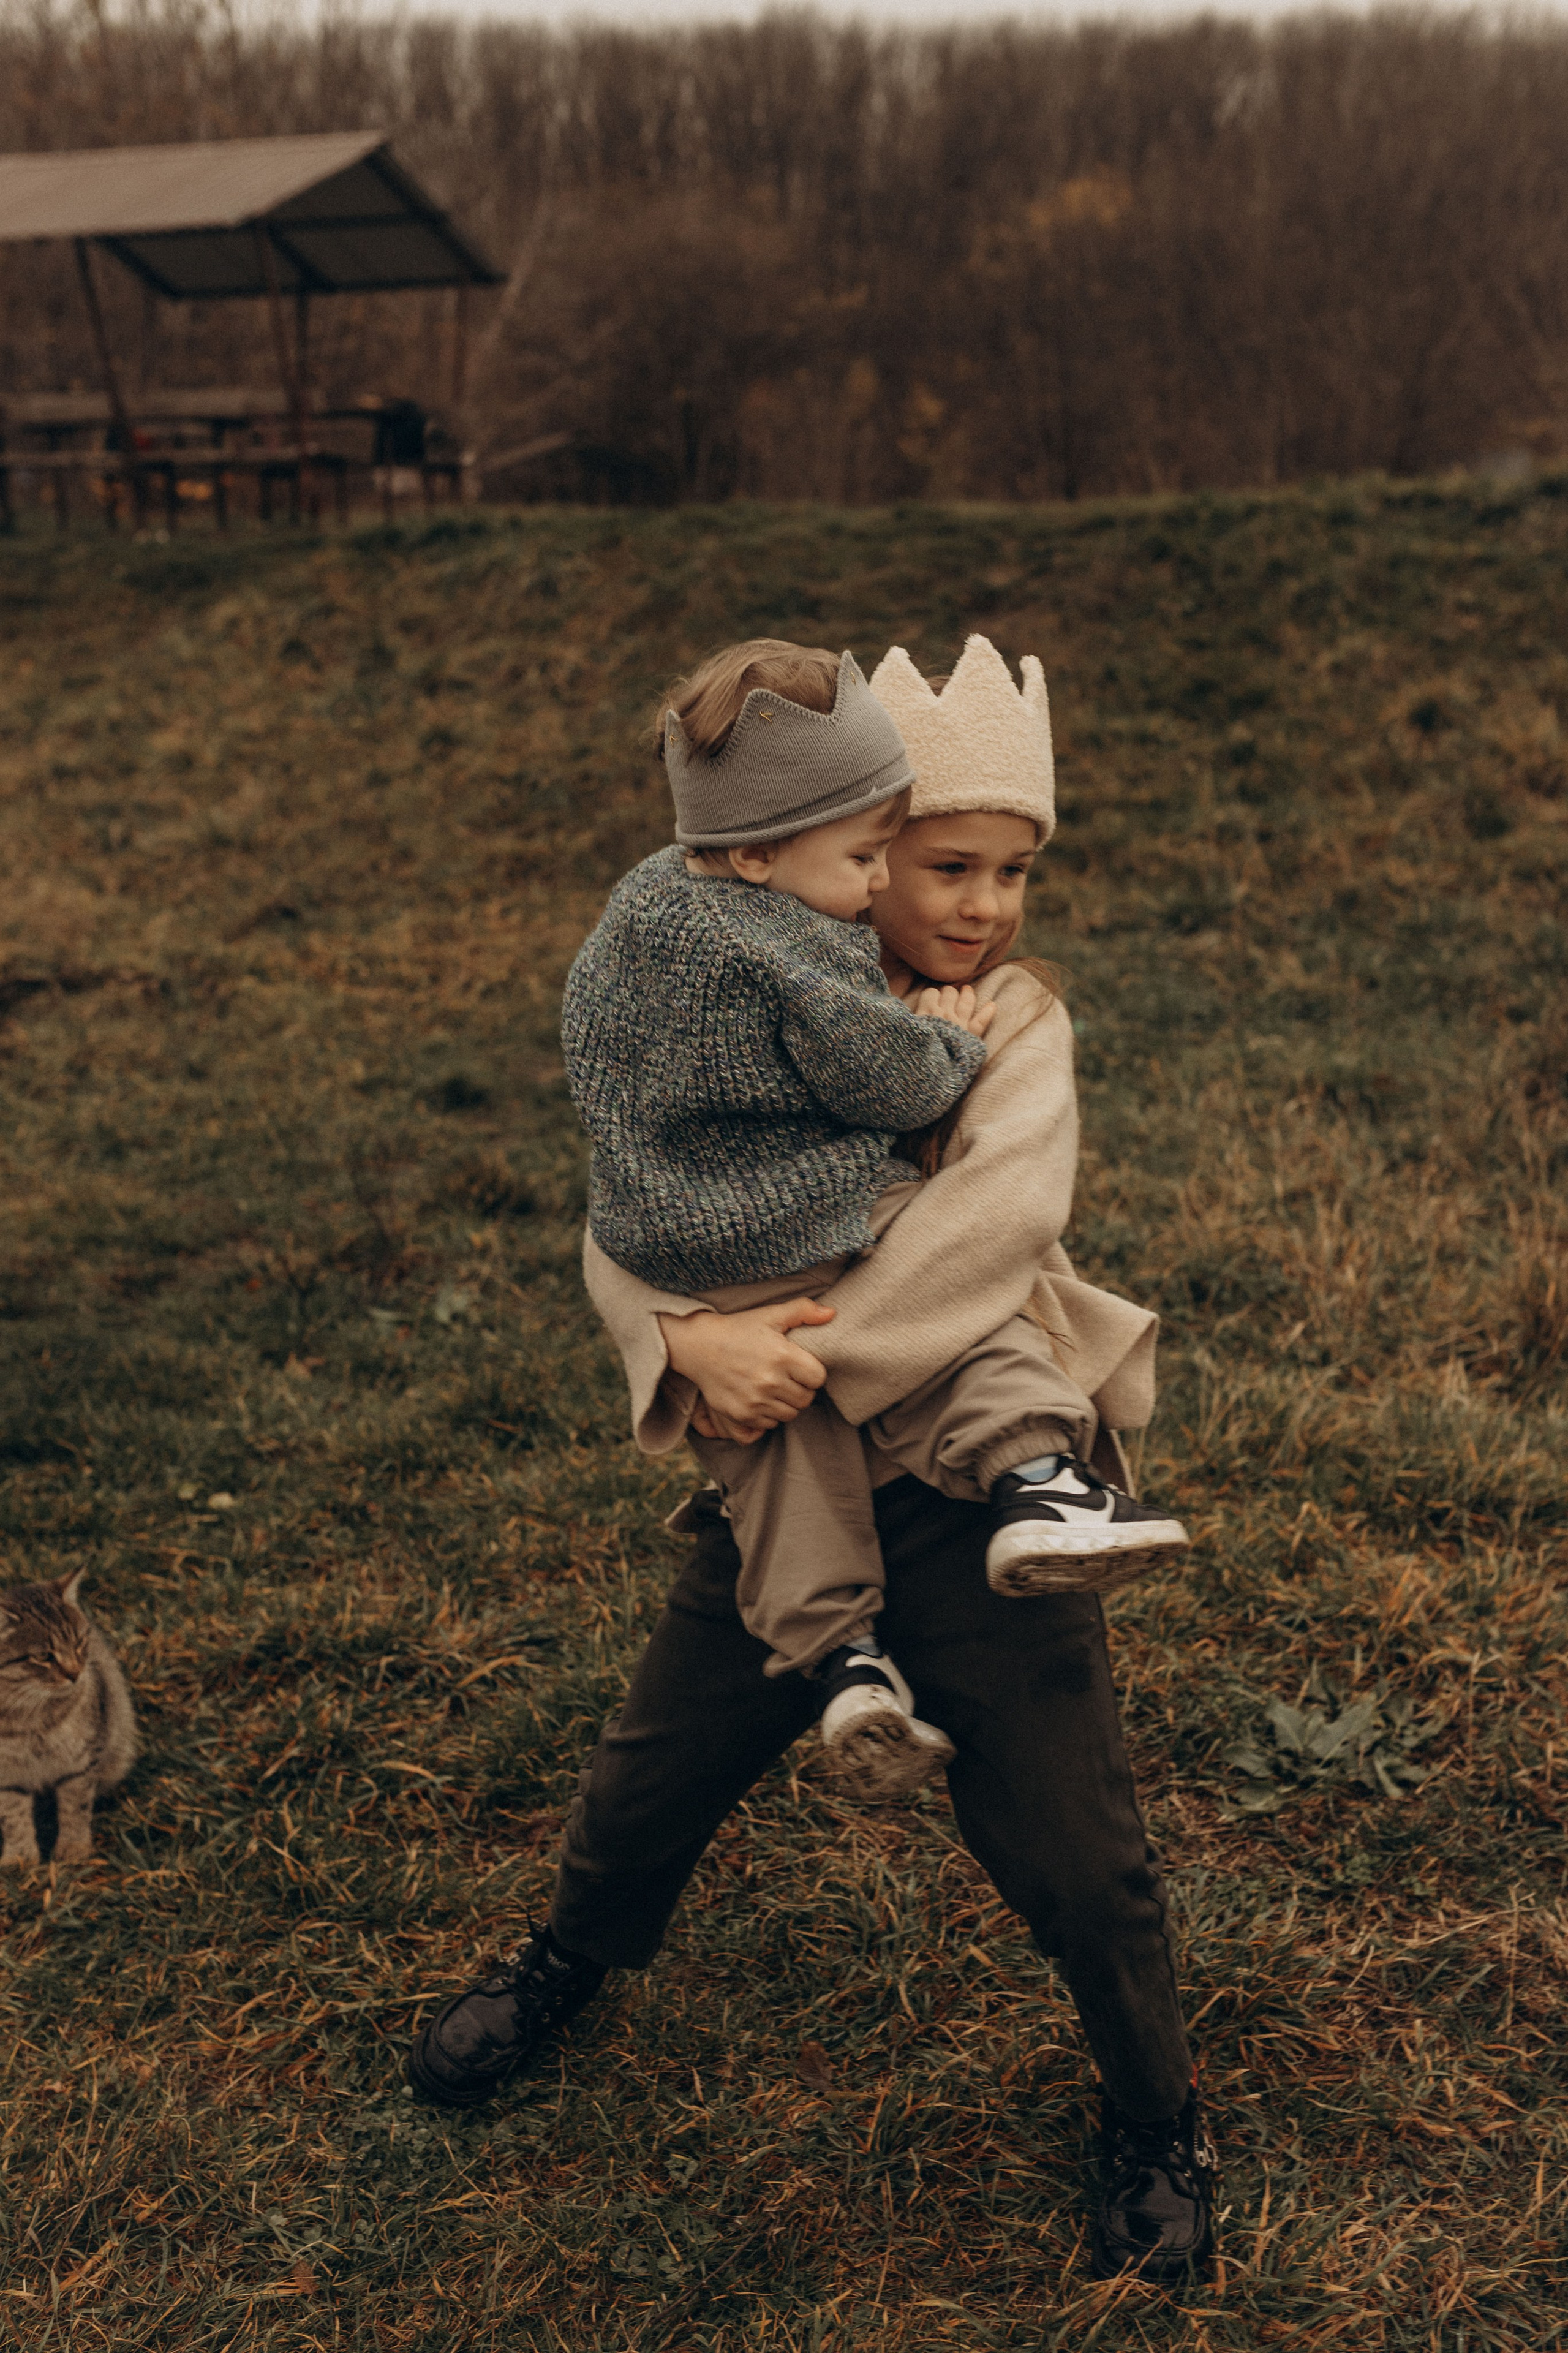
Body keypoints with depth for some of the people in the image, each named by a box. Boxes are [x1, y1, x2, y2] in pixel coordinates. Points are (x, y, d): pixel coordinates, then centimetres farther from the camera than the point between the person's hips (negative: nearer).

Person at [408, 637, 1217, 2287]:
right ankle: (573, 1959, 52)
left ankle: (1156, 2119, 32)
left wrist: (815, 1362, -30)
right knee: (658, 1767, 18)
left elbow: (999, 1210, -27)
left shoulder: (1018, 1023, -9)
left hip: (977, 1483, -3)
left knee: (1067, 1837, 3)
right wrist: (694, 1342, -29)